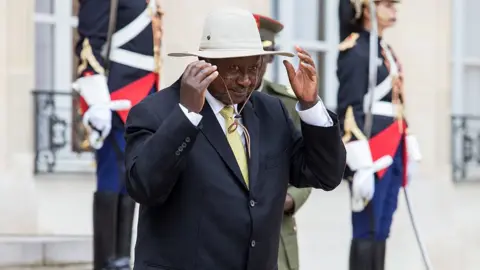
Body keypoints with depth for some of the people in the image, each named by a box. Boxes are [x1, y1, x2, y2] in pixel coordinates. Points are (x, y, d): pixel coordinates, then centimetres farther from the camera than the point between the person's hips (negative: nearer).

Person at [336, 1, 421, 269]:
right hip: (372, 154, -9)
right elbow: (350, 111, -15)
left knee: (381, 231, 9)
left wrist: (405, 157, 20)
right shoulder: (356, 52, -10)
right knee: (367, 231, -7)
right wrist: (361, 166, -21)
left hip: (393, 152, 9)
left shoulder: (385, 49, 18)